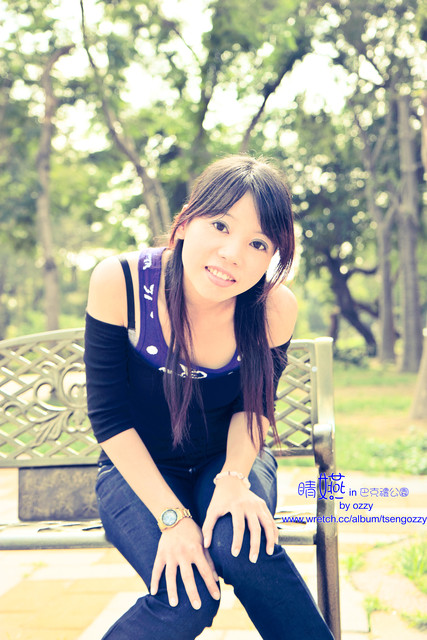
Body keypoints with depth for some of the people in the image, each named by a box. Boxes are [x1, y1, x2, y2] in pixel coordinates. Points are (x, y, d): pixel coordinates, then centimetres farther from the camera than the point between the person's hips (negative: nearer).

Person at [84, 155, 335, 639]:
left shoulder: (275, 307, -17)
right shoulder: (119, 283, -23)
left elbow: (254, 406, -1)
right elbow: (109, 415, -17)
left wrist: (234, 478, -21)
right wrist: (171, 516, -25)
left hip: (228, 460, 2)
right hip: (137, 471, -1)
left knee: (241, 544, -32)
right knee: (187, 599, -27)